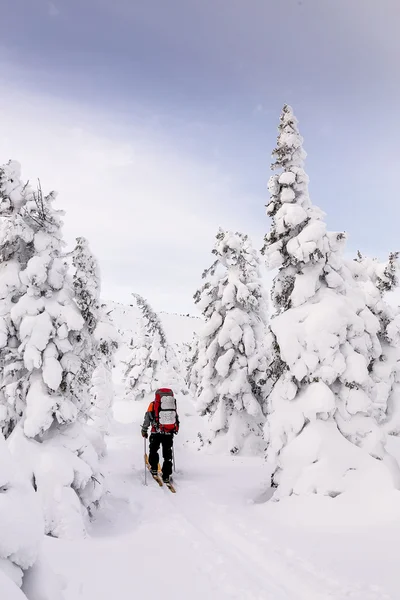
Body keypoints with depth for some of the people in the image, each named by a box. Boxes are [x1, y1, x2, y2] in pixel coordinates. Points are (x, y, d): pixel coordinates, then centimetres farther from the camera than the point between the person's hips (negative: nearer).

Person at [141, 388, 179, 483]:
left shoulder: (153, 404, 4)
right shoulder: (173, 405, 11)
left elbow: (147, 419, 5)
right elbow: (176, 419, 18)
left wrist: (144, 430, 18)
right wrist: (175, 429, 33)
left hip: (156, 432, -2)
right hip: (169, 433, 2)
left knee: (153, 450, 21)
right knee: (167, 454, 10)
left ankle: (154, 469, 23)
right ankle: (166, 476, 9)